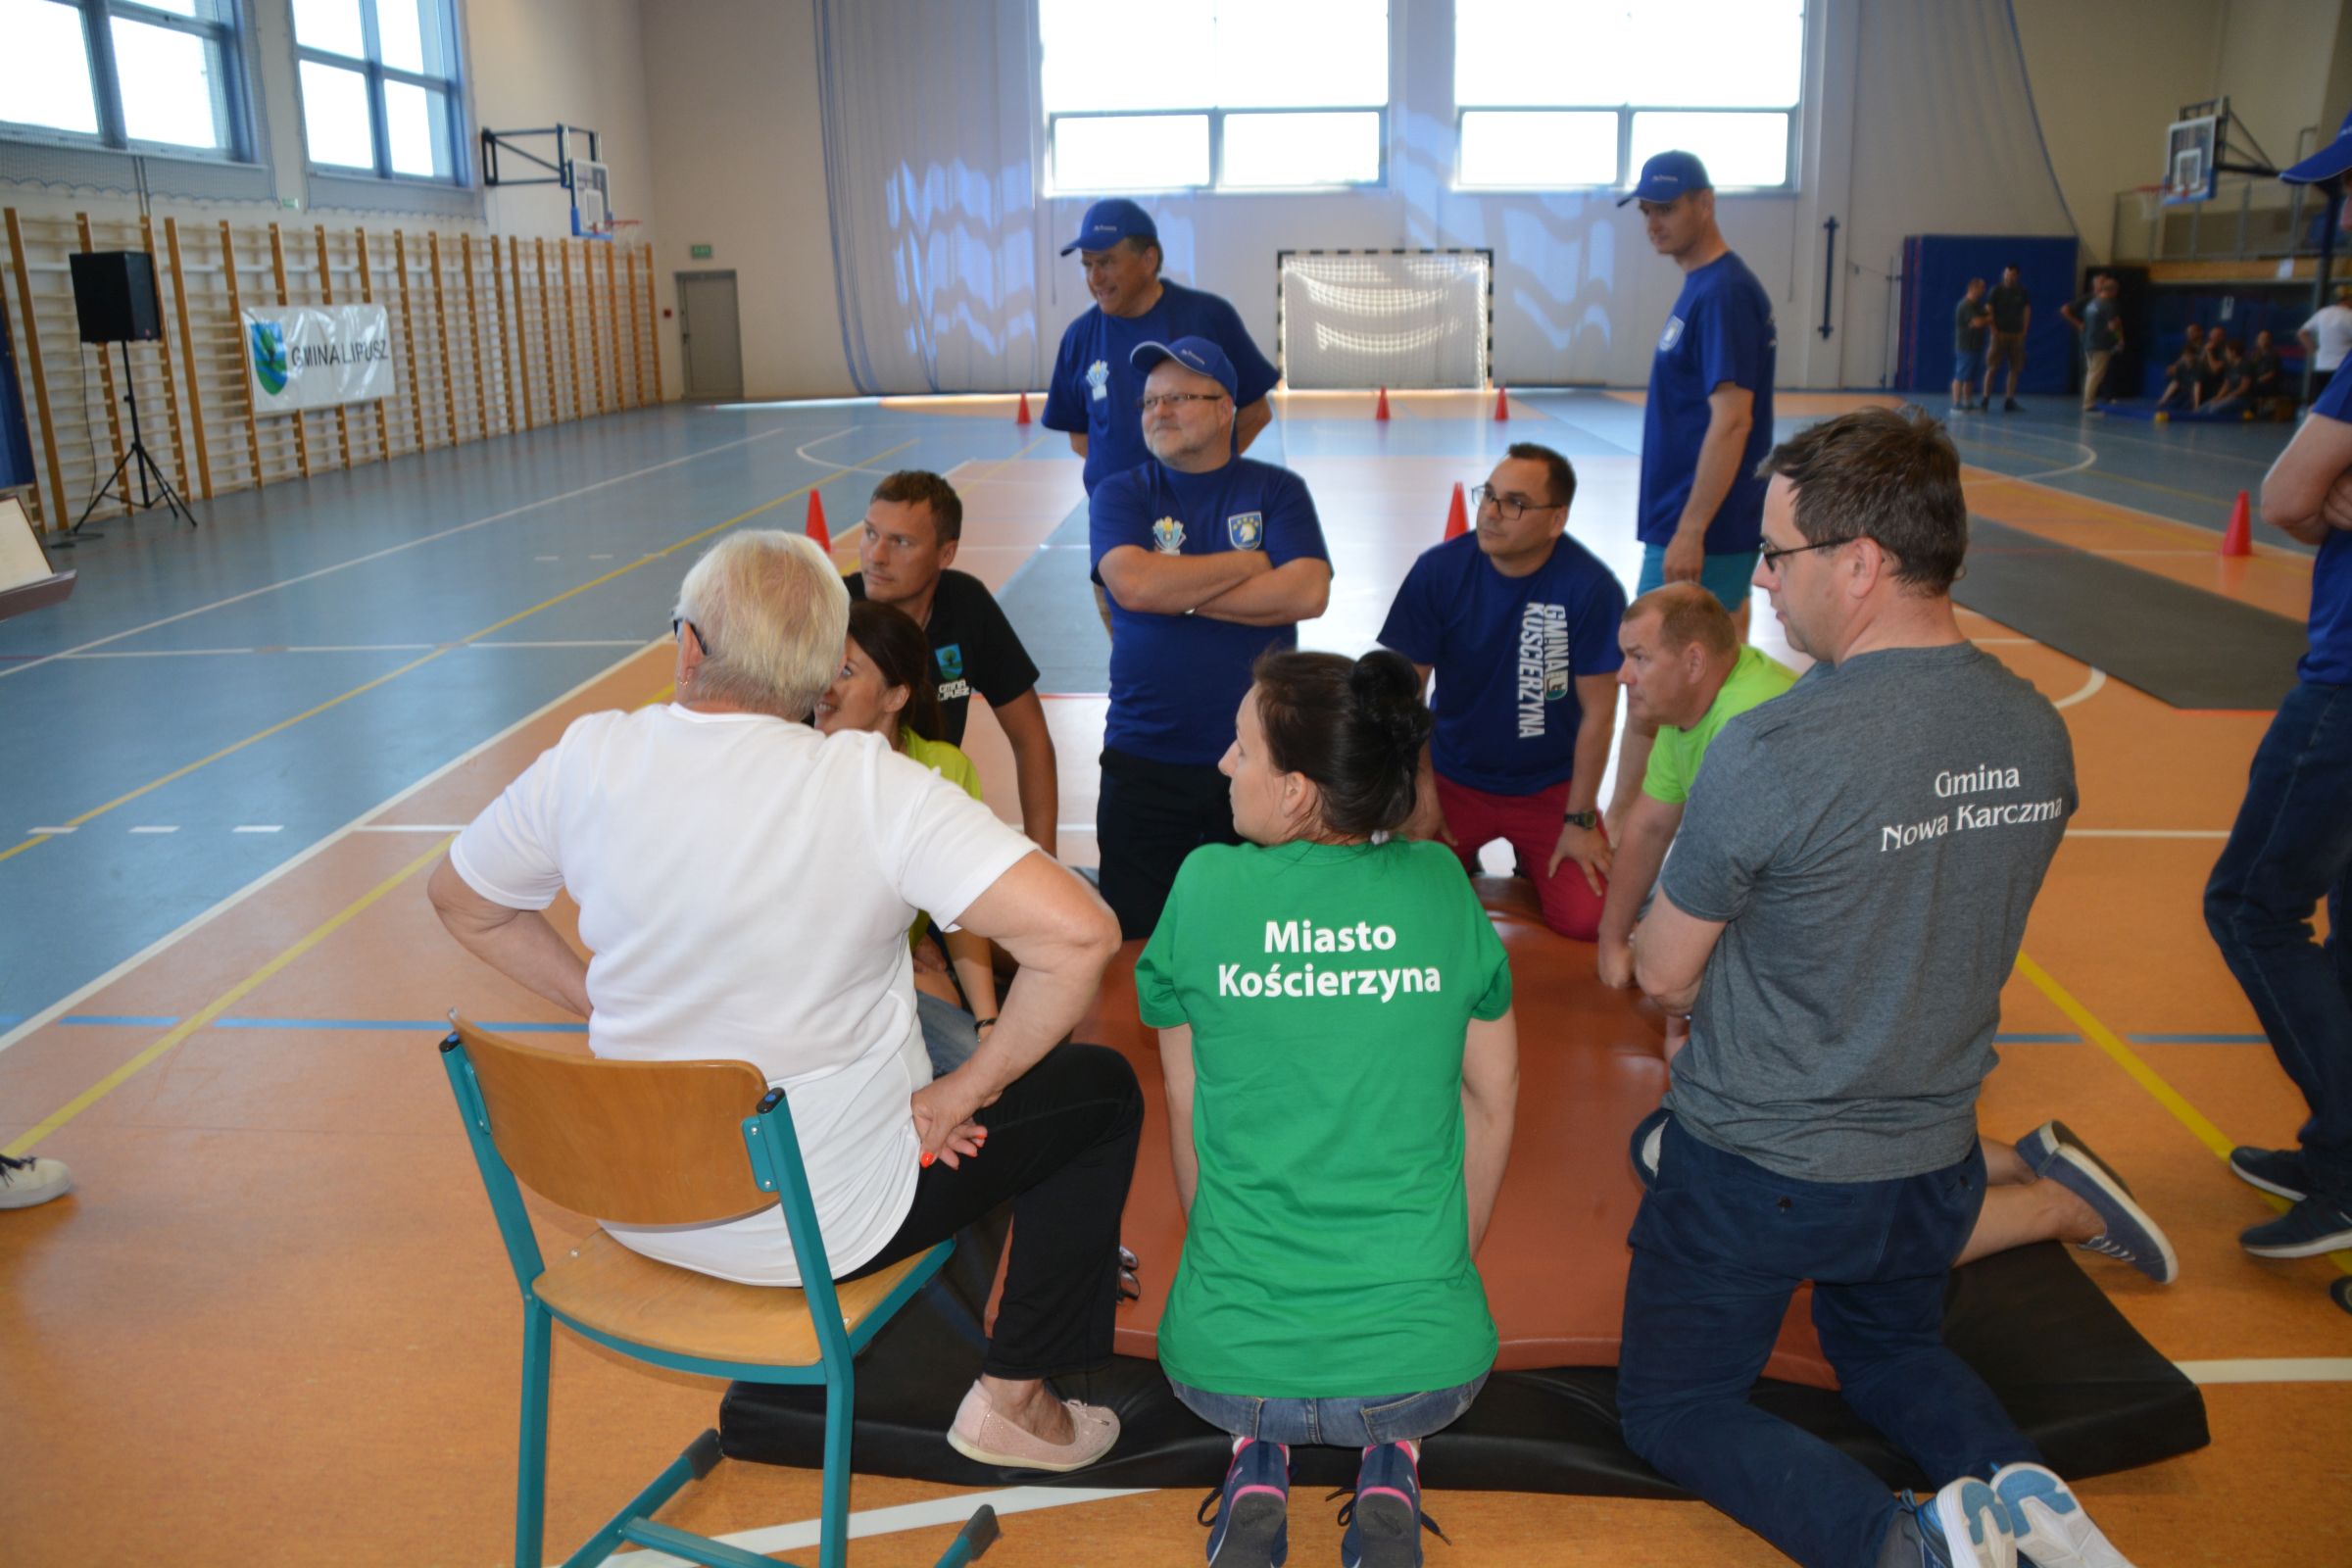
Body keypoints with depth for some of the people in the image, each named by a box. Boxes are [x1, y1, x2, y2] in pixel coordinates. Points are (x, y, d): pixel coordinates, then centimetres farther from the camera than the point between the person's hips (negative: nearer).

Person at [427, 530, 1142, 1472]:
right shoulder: (869, 786, -23)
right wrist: (967, 1093, -16)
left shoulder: (586, 761, -10)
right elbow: (1077, 934, -30)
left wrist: (600, 1005, 10)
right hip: (821, 1226, -5)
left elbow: (463, 902, 7)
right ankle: (1013, 1401, 18)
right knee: (1103, 1092, 12)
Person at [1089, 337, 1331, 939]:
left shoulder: (1276, 490, 4)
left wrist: (1183, 594, -13)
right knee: (1137, 934, 4)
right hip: (1145, 759, 0)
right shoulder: (1120, 495, 4)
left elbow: (1308, 592, -13)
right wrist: (1251, 561, -8)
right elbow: (1133, 583, -17)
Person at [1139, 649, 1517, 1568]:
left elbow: (1184, 1110, 1)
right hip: (1428, 1369, 1)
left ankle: (1258, 1461, 8)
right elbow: (1493, 1100, 5)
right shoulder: (1442, 886, -4)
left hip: (1227, 1367, 0)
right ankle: (1389, 1464, 9)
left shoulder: (1205, 887, -8)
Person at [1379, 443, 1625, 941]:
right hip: (1454, 778, 1)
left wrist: (1580, 820, -10)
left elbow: (1598, 713, -12)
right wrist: (1421, 788, -8)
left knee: (1588, 919, -16)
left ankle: (1535, 866, 19)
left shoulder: (1592, 588, -18)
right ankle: (1461, 863, 18)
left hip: (1551, 786, -1)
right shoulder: (1439, 570, -13)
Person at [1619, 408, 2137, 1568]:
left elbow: (1663, 975, -15)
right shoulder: (2036, 731, -6)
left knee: (1671, 1404, 15)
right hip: (1936, 1158, 6)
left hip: (1757, 1169, -6)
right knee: (1889, 1347, 33)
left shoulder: (1769, 752, -28)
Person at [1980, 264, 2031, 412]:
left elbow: (2027, 311, 11)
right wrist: (1994, 331, -12)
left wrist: (2024, 332, 2)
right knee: (1992, 367, -7)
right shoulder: (1996, 290, -3)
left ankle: (2009, 400, 8)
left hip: (2016, 334, 3)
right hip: (2000, 333, -3)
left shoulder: (2022, 291, 6)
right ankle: (1985, 398, -4)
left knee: (2015, 368, 3)